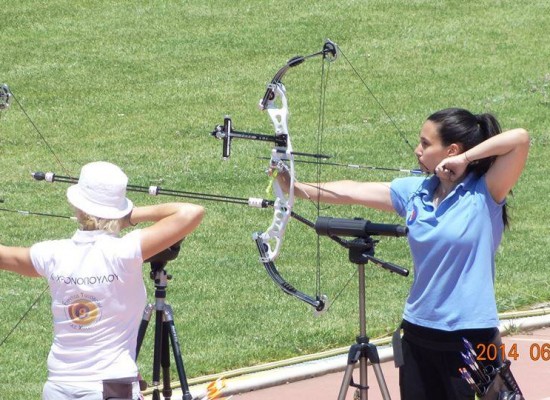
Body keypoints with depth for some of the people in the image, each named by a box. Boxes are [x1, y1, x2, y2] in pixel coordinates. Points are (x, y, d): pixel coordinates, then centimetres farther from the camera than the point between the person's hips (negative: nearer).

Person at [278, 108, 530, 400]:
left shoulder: (485, 192, -11)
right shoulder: (414, 191, 5)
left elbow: (520, 139, -22)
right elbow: (353, 192, 5)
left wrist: (466, 158, -17)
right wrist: (296, 188, 1)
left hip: (470, 339, -6)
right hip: (419, 332, 6)